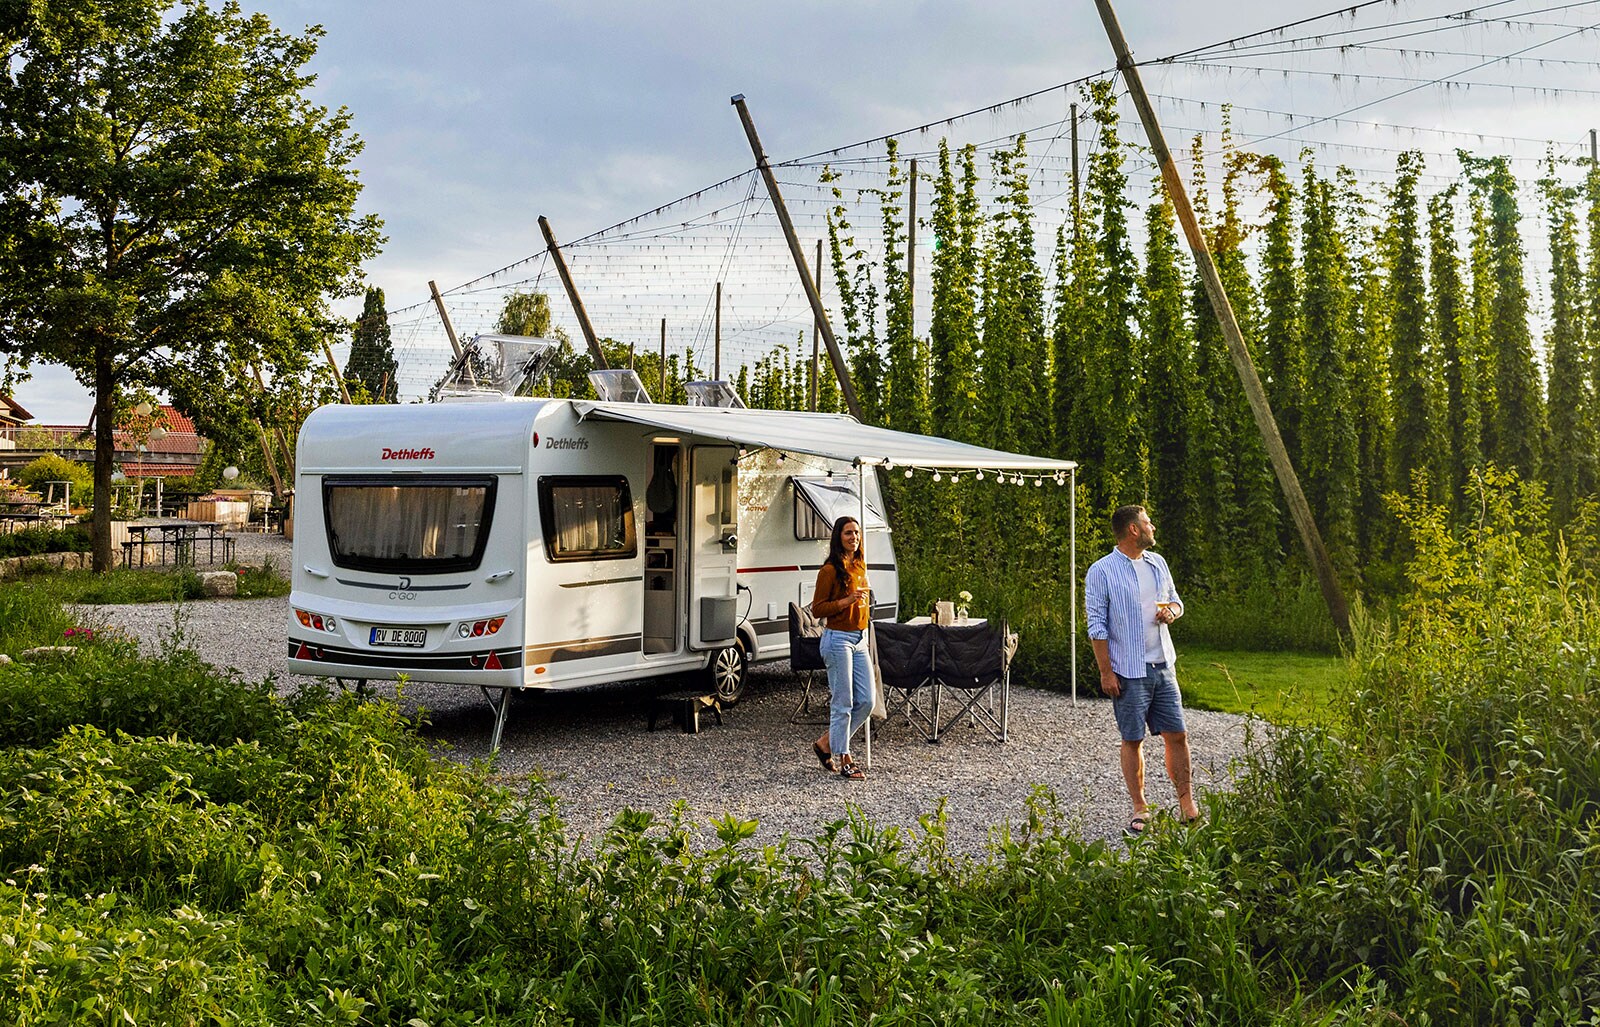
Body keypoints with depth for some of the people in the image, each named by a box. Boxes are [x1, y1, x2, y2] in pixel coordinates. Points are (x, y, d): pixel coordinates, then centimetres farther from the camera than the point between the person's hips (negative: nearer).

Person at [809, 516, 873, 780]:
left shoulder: (860, 566, 12)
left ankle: (826, 744, 22)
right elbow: (817, 609, -11)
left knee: (866, 702, 7)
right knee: (843, 704, -3)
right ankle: (843, 760, 7)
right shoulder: (830, 570, -11)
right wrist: (847, 600, -22)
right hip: (838, 639, -8)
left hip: (860, 639, 8)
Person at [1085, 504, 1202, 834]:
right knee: (1132, 741, 4)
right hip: (1129, 672, -5)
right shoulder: (1101, 572, -9)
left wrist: (1172, 610, -3)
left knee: (1177, 735, 5)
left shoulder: (1158, 563, 10)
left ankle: (1187, 805, 16)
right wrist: (1106, 672, -12)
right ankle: (1140, 810, 15)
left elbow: (1175, 599, 22)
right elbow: (1097, 626, -9)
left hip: (1163, 666, 5)